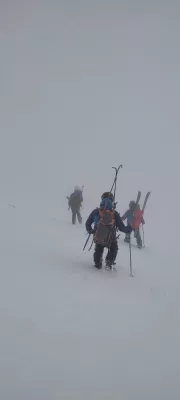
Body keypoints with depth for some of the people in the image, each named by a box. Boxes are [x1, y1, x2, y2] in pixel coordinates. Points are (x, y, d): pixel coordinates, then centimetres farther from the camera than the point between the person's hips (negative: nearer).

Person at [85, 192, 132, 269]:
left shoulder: (96, 212, -8)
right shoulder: (114, 214, -13)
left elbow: (88, 223, 1)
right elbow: (121, 227, -10)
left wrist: (90, 231, 20)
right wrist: (129, 229, 9)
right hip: (110, 239, -1)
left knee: (98, 250, 32)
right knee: (113, 249, 31)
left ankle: (98, 264, 33)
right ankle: (109, 261, 18)